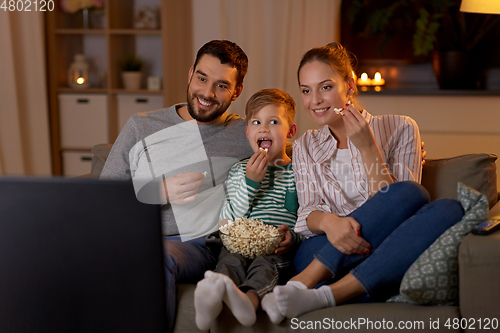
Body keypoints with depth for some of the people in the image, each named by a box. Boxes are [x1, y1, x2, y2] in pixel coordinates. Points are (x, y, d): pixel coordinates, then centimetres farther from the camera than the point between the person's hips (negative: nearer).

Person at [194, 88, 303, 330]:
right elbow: (227, 220, 6)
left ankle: (249, 298, -64)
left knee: (264, 265, -34)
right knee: (231, 261, -32)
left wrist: (294, 237, -13)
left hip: (278, 250, -1)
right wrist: (250, 182, -4)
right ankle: (213, 296, -62)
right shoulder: (239, 171, 18)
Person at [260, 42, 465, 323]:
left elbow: (393, 213, -2)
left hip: (386, 267, 1)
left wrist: (368, 148, -12)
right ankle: (300, 286, -34)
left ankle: (325, 295, -34)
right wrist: (328, 221, -20)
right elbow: (308, 213, 4)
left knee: (449, 210, -30)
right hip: (320, 257, -1)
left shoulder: (400, 129, 7)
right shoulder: (306, 147, 16)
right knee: (411, 193, -26)